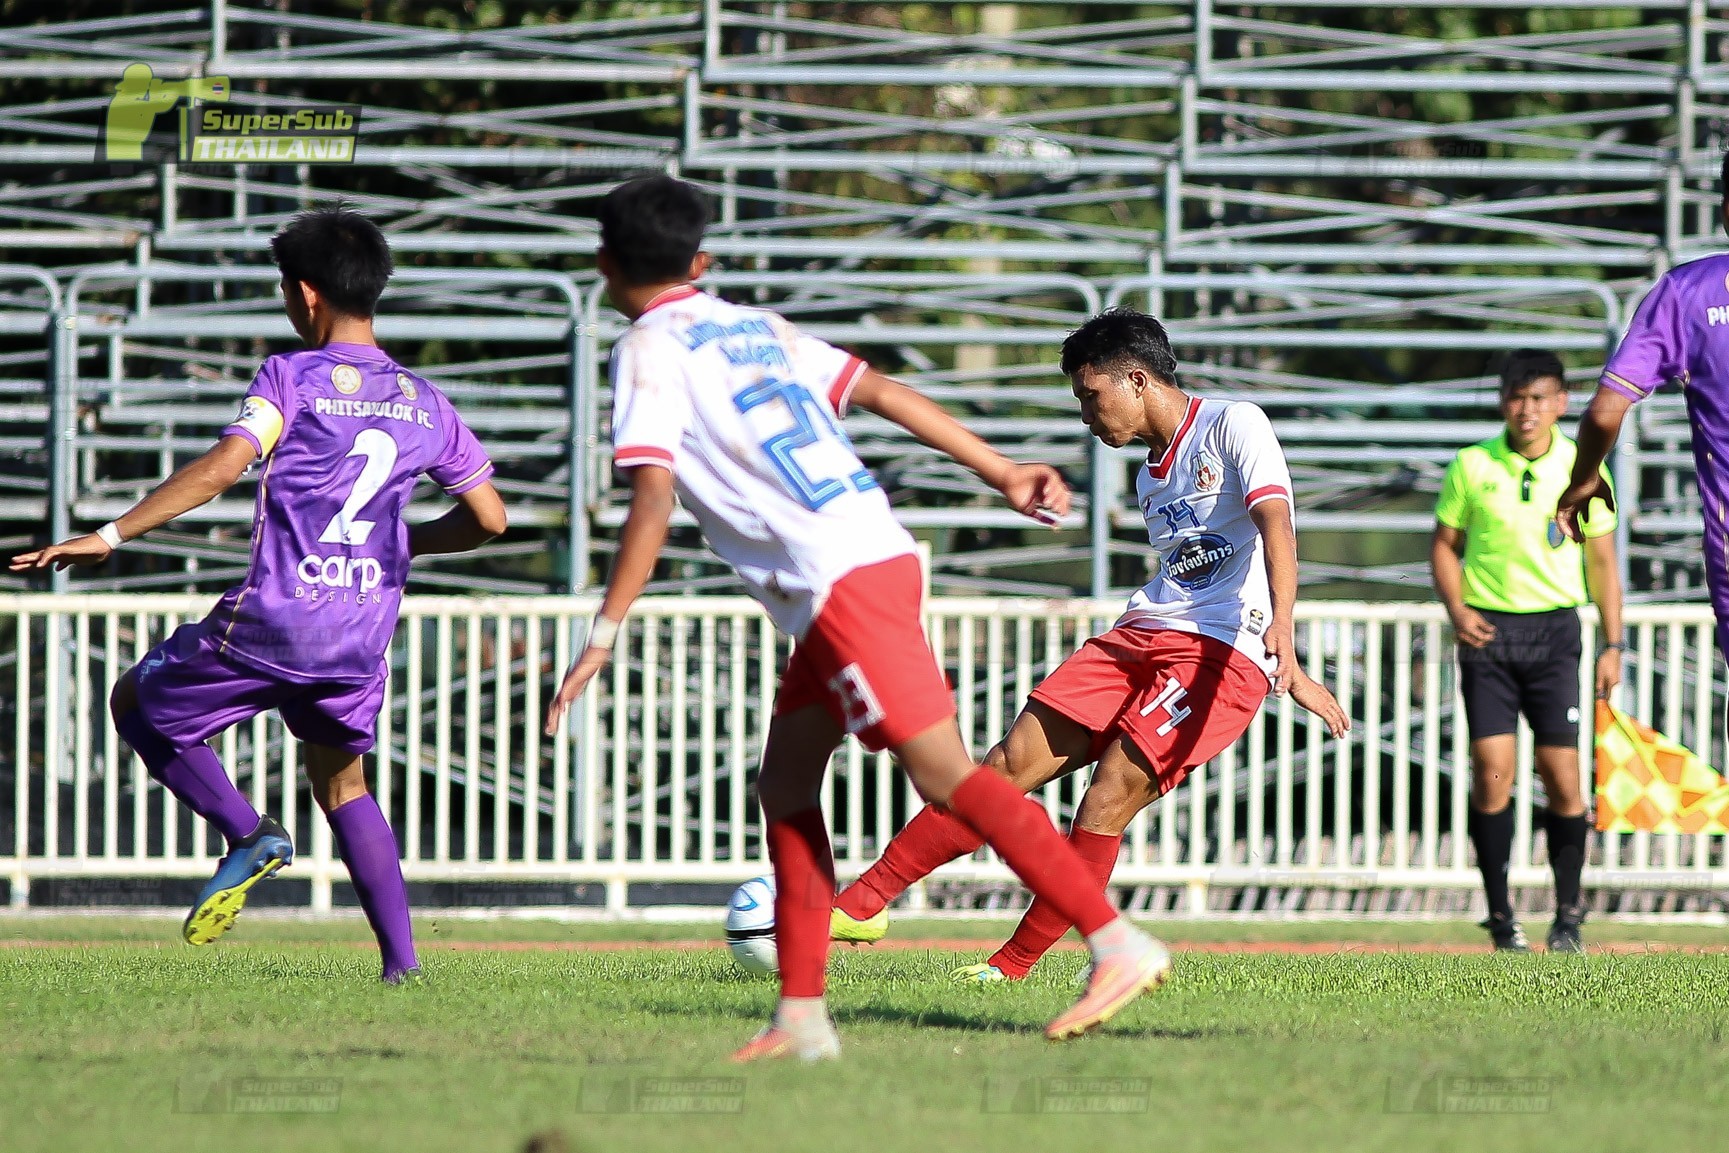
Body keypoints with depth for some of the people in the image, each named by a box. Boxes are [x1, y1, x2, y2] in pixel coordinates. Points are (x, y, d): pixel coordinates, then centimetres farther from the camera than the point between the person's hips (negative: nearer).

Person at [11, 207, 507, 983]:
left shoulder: (292, 378, -5)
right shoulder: (423, 403, 11)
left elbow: (221, 468, -19)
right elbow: (488, 518, 12)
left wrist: (111, 536, -19)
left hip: (272, 622, -5)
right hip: (363, 636, 5)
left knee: (137, 705, 17)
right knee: (342, 784, 23)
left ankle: (247, 833, -2)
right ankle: (401, 958, 9)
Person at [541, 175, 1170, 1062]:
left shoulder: (650, 350, -2)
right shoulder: (753, 328, 21)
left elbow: (653, 496, -13)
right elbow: (877, 391, 19)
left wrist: (604, 635, -14)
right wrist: (1003, 473, 20)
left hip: (839, 580, -9)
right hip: (876, 549, 9)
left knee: (943, 773, -11)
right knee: (786, 784, 11)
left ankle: (1117, 944, -17)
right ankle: (801, 1017, 9)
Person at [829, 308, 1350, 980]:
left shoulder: (1233, 426, -5)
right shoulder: (1152, 476, 22)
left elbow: (1275, 528, -20)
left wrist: (1282, 635, -36)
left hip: (1224, 653, -8)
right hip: (1139, 638, 8)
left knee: (1109, 796, -18)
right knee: (1012, 763, -2)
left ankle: (1013, 967, -8)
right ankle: (861, 906, -1)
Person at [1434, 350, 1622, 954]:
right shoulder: (1471, 467, 1)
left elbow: (1602, 560, 8)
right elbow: (1445, 544, 10)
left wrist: (1612, 645, 4)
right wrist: (1457, 610, -7)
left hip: (1554, 628, 0)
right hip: (1487, 631, 0)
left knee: (1562, 774, -5)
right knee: (1491, 772, -7)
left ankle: (1568, 919, 7)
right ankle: (1500, 916, 2)